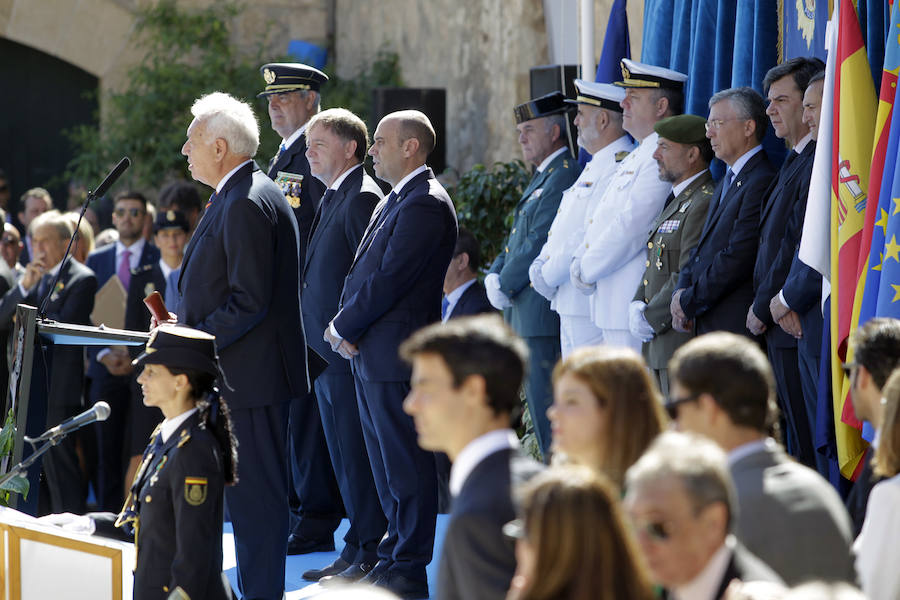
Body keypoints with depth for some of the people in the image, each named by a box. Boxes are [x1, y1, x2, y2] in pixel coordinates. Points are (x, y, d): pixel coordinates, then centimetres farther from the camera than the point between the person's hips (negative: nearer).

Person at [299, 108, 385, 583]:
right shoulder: (332, 197, 18)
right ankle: (354, 555, 20)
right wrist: (318, 334, 16)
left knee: (357, 455, -5)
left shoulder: (362, 197, -14)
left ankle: (367, 553, 1)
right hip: (326, 349, 10)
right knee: (343, 455, 14)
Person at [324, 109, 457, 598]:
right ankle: (395, 554, 25)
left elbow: (390, 279, -19)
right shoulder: (395, 202, 18)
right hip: (370, 352, 10)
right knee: (385, 462, 16)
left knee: (405, 465, -4)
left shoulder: (425, 204, -15)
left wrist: (344, 327, -11)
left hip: (397, 355, -10)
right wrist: (344, 326, 2)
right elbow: (365, 272, 18)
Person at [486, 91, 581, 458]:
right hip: (525, 317, 11)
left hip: (544, 315, -11)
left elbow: (540, 244, -19)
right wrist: (495, 276, 5)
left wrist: (505, 286, -10)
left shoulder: (563, 177, -14)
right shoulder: (542, 176, 19)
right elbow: (517, 238, 21)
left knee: (549, 411, -8)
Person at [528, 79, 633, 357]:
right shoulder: (595, 166, 20)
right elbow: (561, 232, 23)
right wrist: (542, 265, 5)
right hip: (571, 306, 11)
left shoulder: (622, 166, -15)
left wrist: (549, 274, -13)